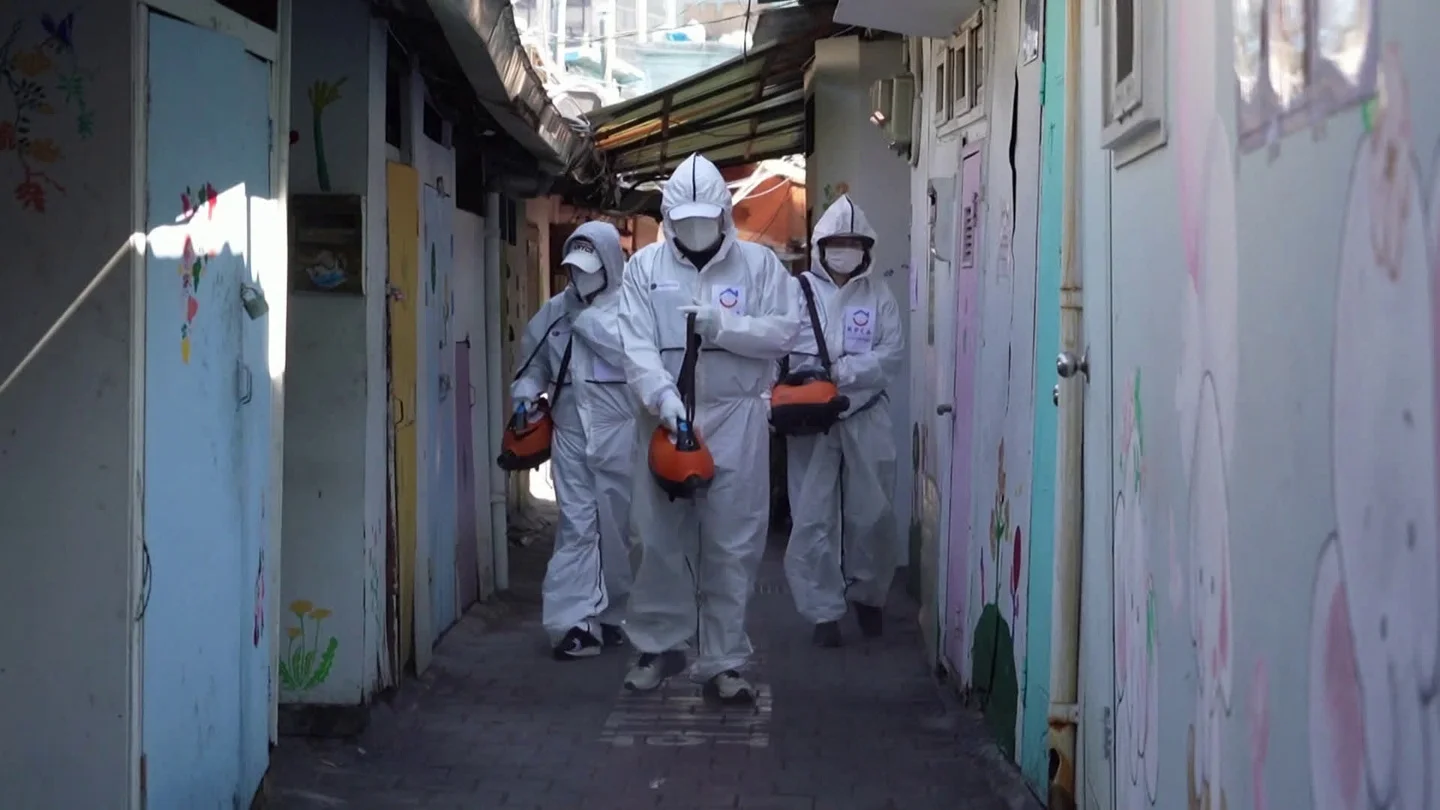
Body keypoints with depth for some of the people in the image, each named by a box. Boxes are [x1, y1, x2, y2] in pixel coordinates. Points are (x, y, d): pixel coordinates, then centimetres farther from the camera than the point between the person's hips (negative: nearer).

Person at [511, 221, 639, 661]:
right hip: (570, 432, 3)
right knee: (576, 526, -2)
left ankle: (608, 615, 21)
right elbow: (535, 358, 21)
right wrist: (526, 392, 3)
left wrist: (584, 316, -15)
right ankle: (573, 620, -5)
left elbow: (628, 351, -21)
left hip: (617, 433, -3)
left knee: (614, 528, 7)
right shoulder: (556, 309, 10)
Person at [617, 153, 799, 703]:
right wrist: (664, 397, -22)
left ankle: (723, 662, 9)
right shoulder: (645, 266, 2)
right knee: (661, 539, 7)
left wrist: (723, 325, -17)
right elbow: (636, 345, -7)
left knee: (732, 547, 1)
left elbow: (783, 333, -4)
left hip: (736, 421, -1)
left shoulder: (758, 263, 2)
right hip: (668, 419, 1)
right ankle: (659, 646, 23)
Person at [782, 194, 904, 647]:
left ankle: (868, 595, 28)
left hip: (866, 418, 2)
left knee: (872, 516, 6)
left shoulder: (878, 294, 7)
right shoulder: (798, 290, 1)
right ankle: (824, 611, 5)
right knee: (812, 518, -3)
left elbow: (892, 355, -3)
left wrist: (841, 371, -16)